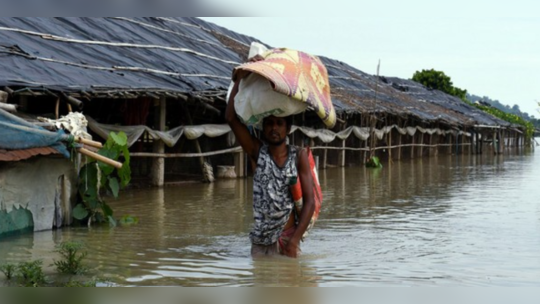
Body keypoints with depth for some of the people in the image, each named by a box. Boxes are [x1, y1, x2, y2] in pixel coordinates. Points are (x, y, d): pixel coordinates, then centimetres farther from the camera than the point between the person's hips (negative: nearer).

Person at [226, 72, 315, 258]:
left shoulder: (299, 156, 0)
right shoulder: (258, 152, 3)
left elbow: (309, 201, -3)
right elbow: (231, 118, -7)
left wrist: (295, 240, -13)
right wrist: (241, 77, -7)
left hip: (288, 237, -1)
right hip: (260, 241, 1)